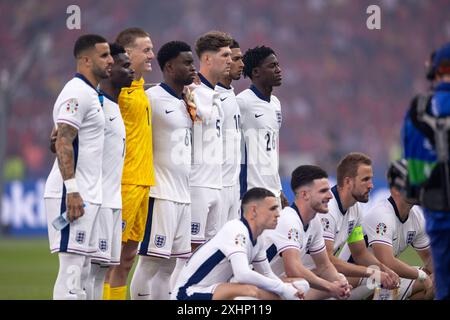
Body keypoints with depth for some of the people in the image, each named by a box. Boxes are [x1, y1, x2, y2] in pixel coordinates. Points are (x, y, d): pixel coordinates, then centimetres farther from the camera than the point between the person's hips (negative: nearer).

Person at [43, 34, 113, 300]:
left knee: (82, 268, 11)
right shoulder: (77, 93, -12)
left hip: (88, 195, 10)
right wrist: (72, 190, -25)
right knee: (72, 267, -11)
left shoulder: (91, 94, 18)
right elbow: (63, 143, -20)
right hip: (74, 195, -10)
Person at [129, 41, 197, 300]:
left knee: (169, 265, 9)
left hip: (183, 197, 8)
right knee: (150, 262, -8)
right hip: (161, 194, -8)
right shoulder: (152, 98, -9)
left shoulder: (186, 101, 15)